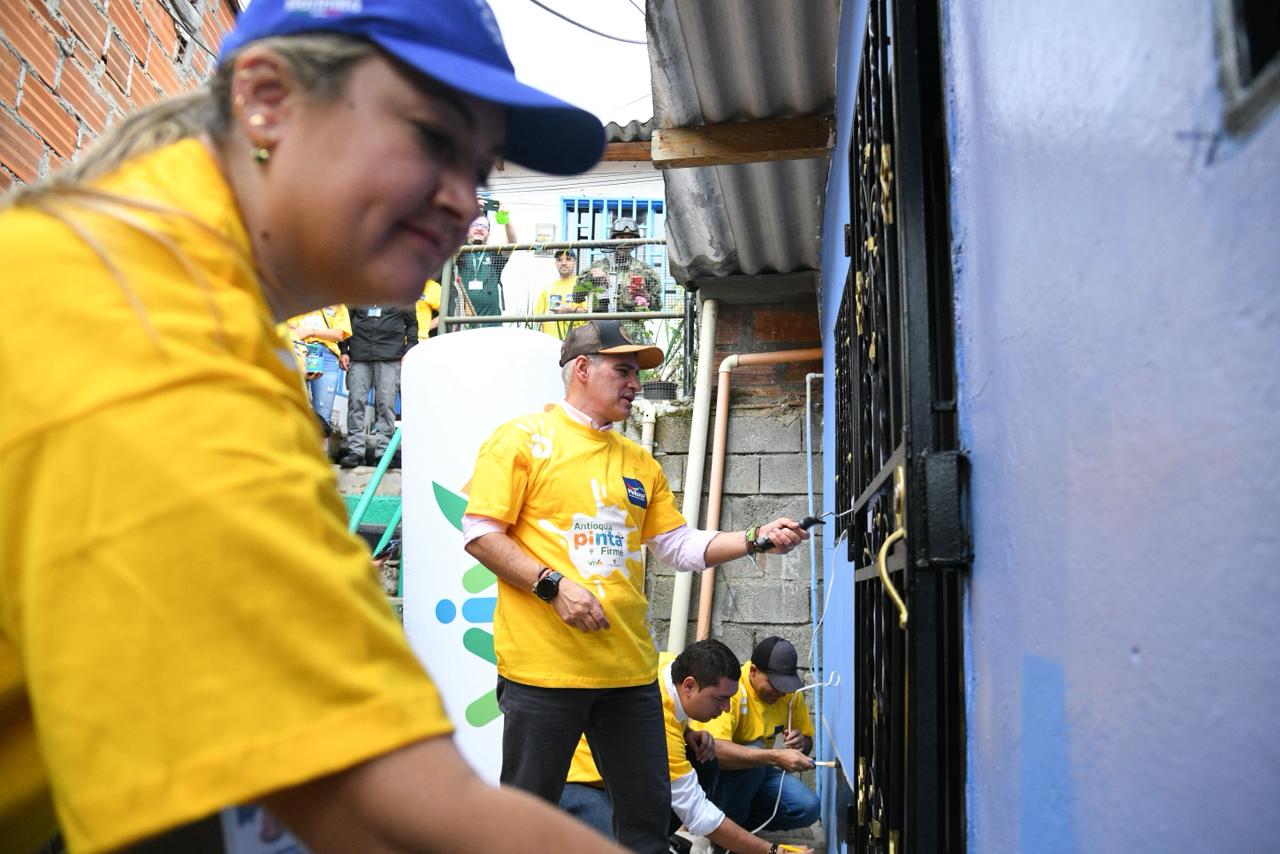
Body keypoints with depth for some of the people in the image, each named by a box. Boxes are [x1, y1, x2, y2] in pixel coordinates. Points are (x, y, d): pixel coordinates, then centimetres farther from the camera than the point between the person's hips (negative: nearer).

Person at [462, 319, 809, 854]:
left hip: (630, 668, 6)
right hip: (543, 666, -5)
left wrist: (756, 539, 4)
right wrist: (554, 585, -17)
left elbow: (681, 545, 17)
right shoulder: (524, 438, -1)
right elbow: (479, 534, -7)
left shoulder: (639, 463, 17)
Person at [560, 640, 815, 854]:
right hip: (578, 782, -9)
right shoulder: (658, 723, -34)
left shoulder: (674, 664, -12)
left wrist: (689, 734, -9)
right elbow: (698, 814, -29)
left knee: (703, 763, -7)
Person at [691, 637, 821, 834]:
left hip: (758, 773, 6)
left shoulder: (791, 692, -6)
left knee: (808, 808, -18)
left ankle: (740, 819, 3)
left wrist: (801, 742, -18)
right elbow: (715, 749, -41)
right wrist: (776, 757, -46)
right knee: (754, 750, -35)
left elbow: (808, 741, 8)